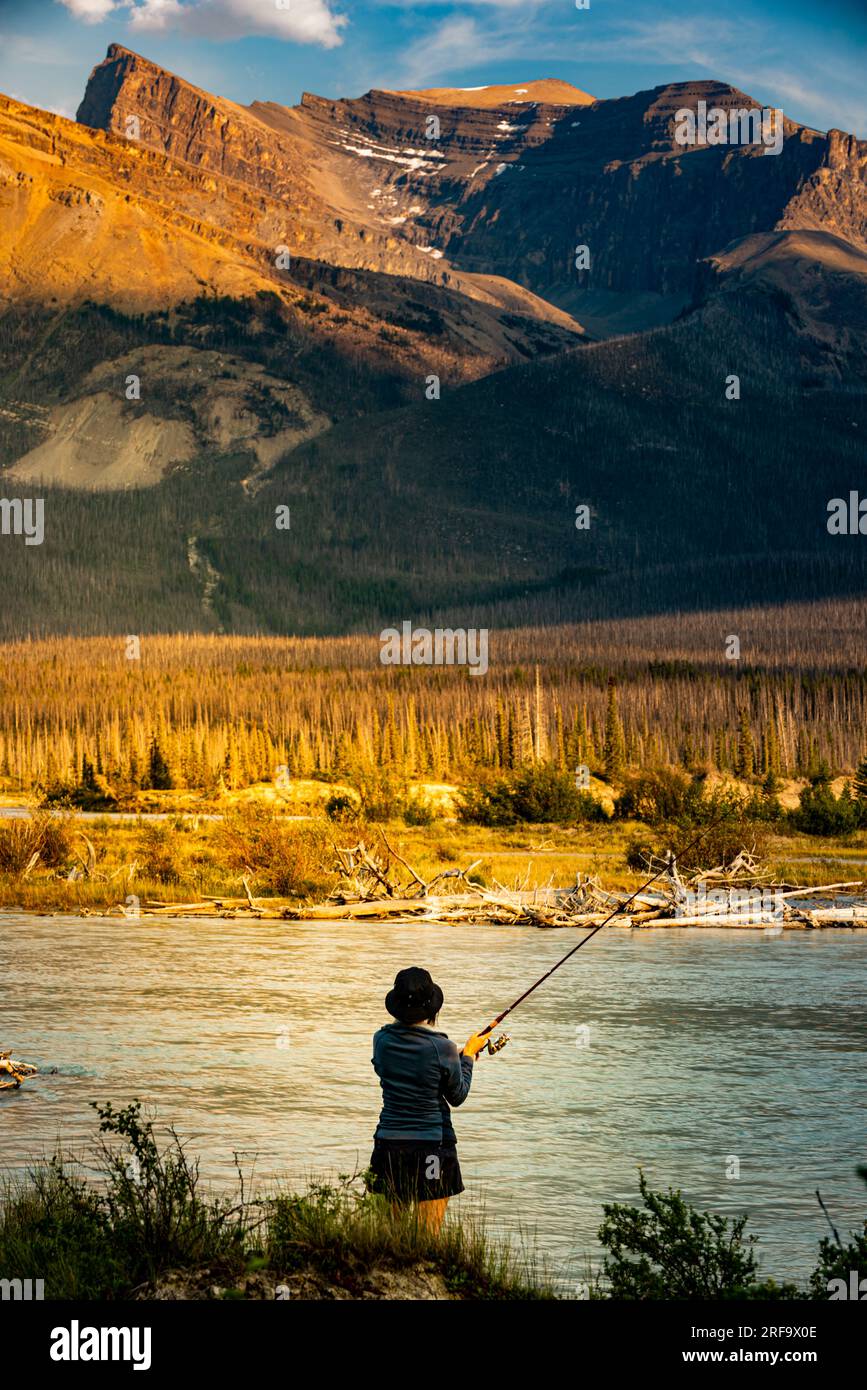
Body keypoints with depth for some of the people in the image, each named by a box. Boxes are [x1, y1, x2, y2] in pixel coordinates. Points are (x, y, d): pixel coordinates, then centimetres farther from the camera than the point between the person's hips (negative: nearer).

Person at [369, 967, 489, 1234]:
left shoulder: (382, 1040, -1)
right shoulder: (442, 1047, -13)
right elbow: (458, 1096, 1)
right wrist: (468, 1055, 15)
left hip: (390, 1144, 4)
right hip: (432, 1145, -4)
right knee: (429, 1233, 1)